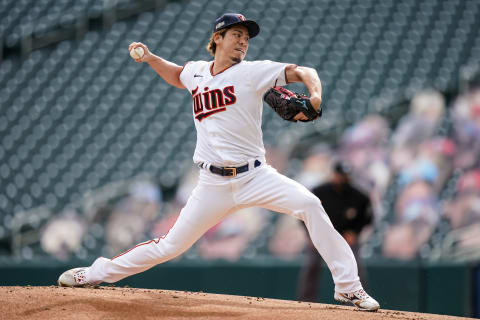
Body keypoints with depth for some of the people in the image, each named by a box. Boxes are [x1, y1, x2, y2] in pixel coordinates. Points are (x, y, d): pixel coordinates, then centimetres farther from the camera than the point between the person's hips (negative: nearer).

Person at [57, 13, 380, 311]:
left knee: (309, 204, -23)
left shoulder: (253, 72, -3)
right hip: (213, 184, 2)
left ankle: (348, 287, -17)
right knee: (171, 245, 3)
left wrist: (315, 96, -32)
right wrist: (150, 58, 17)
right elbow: (177, 76, 33)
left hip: (254, 176, -2)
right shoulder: (197, 72, 9)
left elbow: (302, 72, -12)